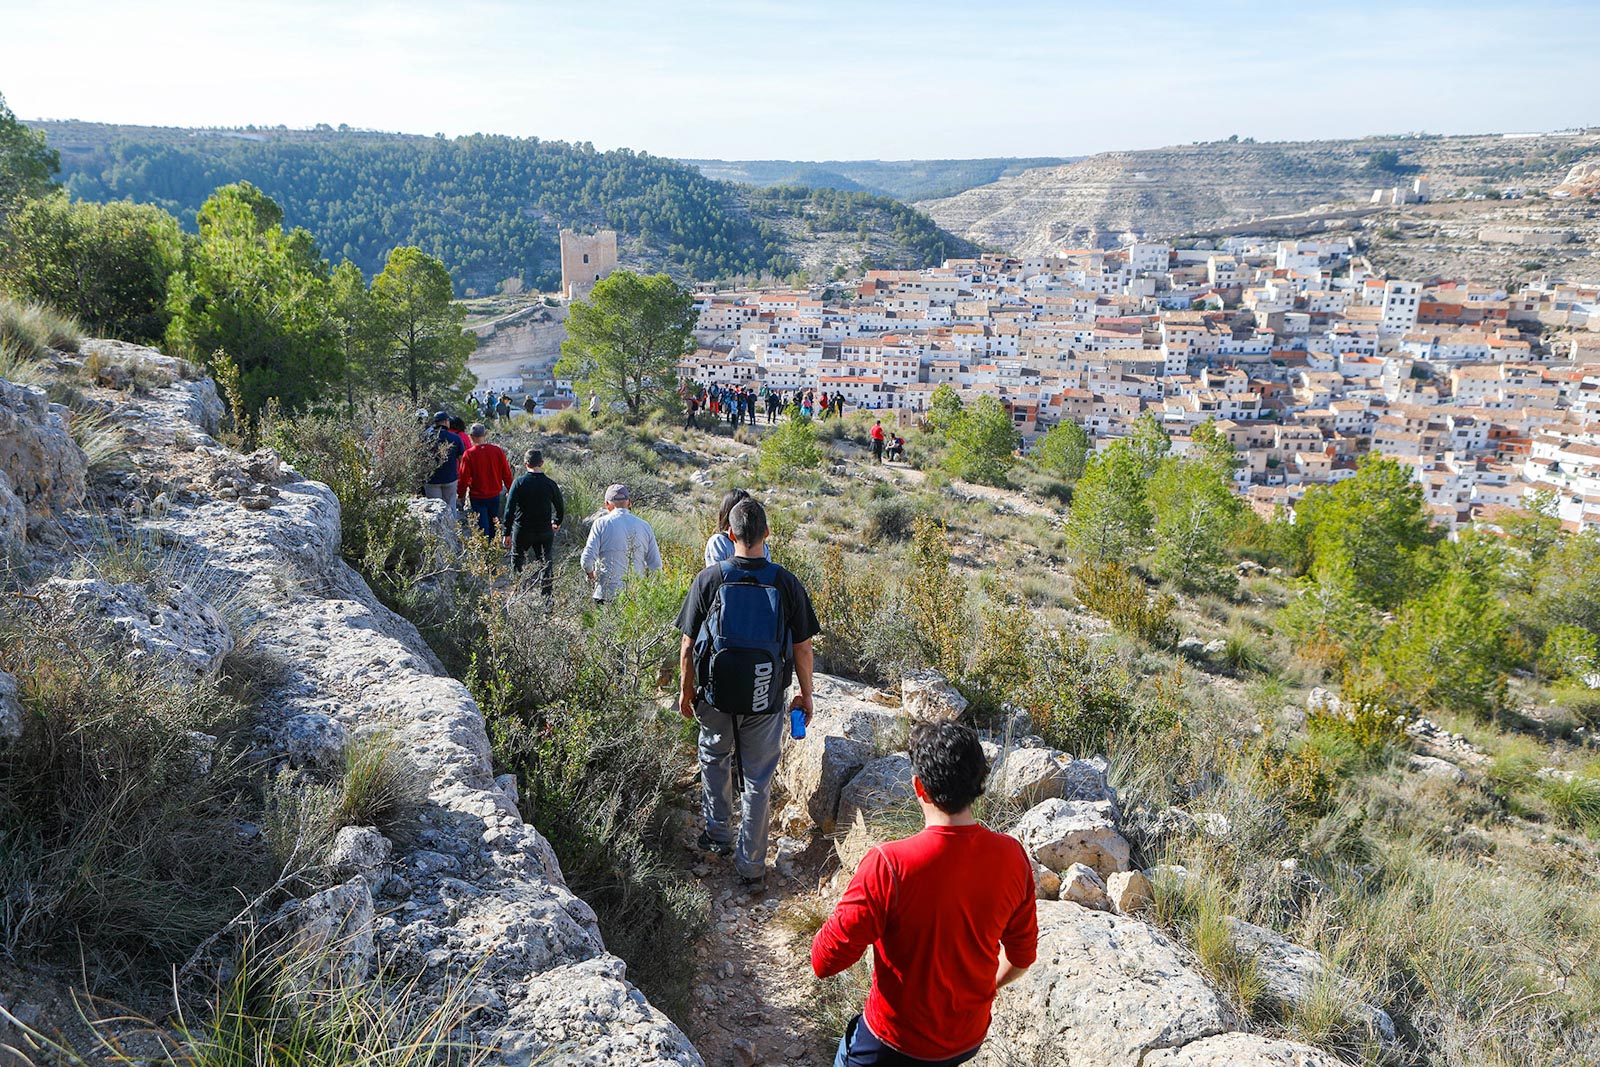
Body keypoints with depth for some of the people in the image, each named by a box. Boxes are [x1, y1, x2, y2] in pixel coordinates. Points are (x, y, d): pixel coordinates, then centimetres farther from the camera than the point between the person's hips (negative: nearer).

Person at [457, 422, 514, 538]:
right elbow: (506, 473, 0)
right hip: (495, 495, 3)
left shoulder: (469, 454, -16)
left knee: (482, 525, 3)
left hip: (477, 497, -3)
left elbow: (464, 477, -11)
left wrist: (460, 495, 3)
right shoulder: (498, 451, -8)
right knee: (493, 525, 20)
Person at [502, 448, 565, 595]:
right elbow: (560, 507, 6)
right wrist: (557, 522, 26)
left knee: (517, 561, 19)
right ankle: (546, 595, 10)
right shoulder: (550, 484, -7)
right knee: (546, 564, 10)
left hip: (522, 531, -1)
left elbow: (509, 510, -13)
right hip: (545, 532, 1)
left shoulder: (519, 483, -12)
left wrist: (507, 533, -5)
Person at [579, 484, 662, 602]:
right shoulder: (644, 526, 8)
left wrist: (591, 575, 11)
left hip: (607, 593, -3)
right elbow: (656, 566, 8)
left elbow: (587, 560, -8)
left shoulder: (601, 523, -1)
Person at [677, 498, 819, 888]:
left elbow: (688, 644, -4)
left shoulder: (709, 580, -9)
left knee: (715, 761, 26)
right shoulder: (786, 583, -9)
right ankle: (751, 867, 19)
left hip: (717, 696, 0)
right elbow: (802, 647, -2)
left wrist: (687, 690, 11)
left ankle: (718, 835, 39)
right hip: (767, 702, 0)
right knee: (758, 781, 11)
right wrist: (806, 695, 11)